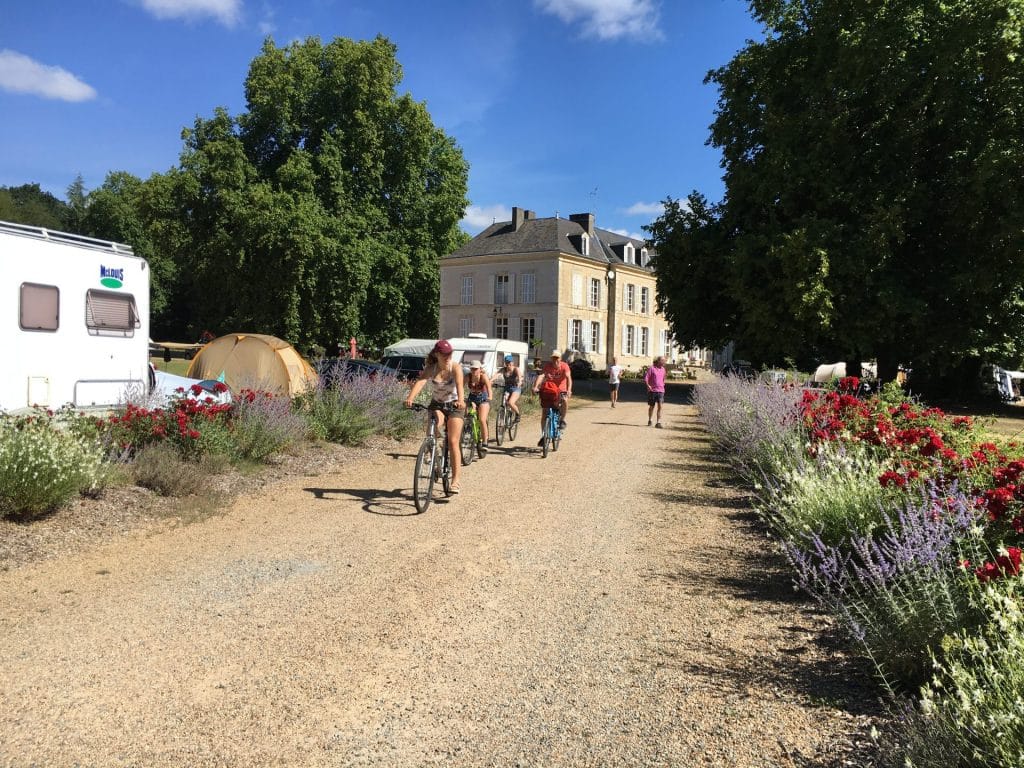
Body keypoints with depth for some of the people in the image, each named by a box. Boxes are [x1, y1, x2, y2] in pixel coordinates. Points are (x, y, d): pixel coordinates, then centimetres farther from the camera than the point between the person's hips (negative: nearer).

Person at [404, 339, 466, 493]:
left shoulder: (455, 368, -18)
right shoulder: (430, 369, -13)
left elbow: (459, 385, -36)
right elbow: (420, 382, -31)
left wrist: (461, 400, -57)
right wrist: (410, 397, -51)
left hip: (454, 405, -2)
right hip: (436, 404, 2)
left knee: (453, 442, -9)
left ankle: (456, 480, -5)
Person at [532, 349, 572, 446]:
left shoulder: (564, 366, -13)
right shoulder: (547, 365, -11)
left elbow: (568, 377, -26)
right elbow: (541, 375, -25)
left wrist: (569, 390, -43)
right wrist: (535, 387, -40)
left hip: (560, 390, -1)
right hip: (547, 390, 1)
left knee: (564, 400, -35)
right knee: (544, 415, -1)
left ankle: (562, 419, -11)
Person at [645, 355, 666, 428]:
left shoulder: (663, 369, 10)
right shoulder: (651, 368, -6)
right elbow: (645, 378, -11)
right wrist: (648, 385, -23)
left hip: (661, 391, 3)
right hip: (652, 391, -3)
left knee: (660, 406, -11)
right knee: (651, 406, 9)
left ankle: (658, 423, -12)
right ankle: (649, 420, 30)